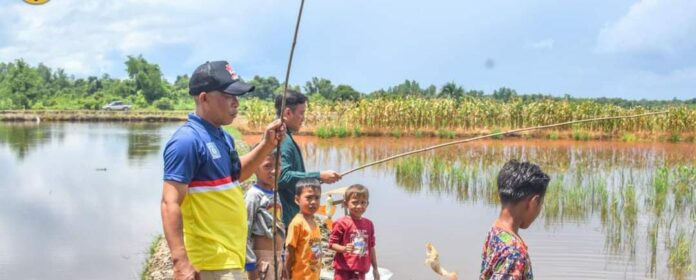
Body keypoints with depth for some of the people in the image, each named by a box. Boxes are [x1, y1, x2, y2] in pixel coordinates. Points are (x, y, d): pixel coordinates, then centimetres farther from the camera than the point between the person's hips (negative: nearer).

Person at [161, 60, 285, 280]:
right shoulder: (187, 141, -18)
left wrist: (266, 145, 12)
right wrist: (180, 261, -29)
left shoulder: (222, 137, 10)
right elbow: (171, 203, -23)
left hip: (228, 258, 10)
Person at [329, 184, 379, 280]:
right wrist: (344, 248, -26)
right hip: (343, 269, -5)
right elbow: (331, 244, -7)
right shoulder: (342, 223, -9)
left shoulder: (369, 224, 7)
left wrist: (375, 268, 17)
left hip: (360, 271, 5)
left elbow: (371, 247, 15)